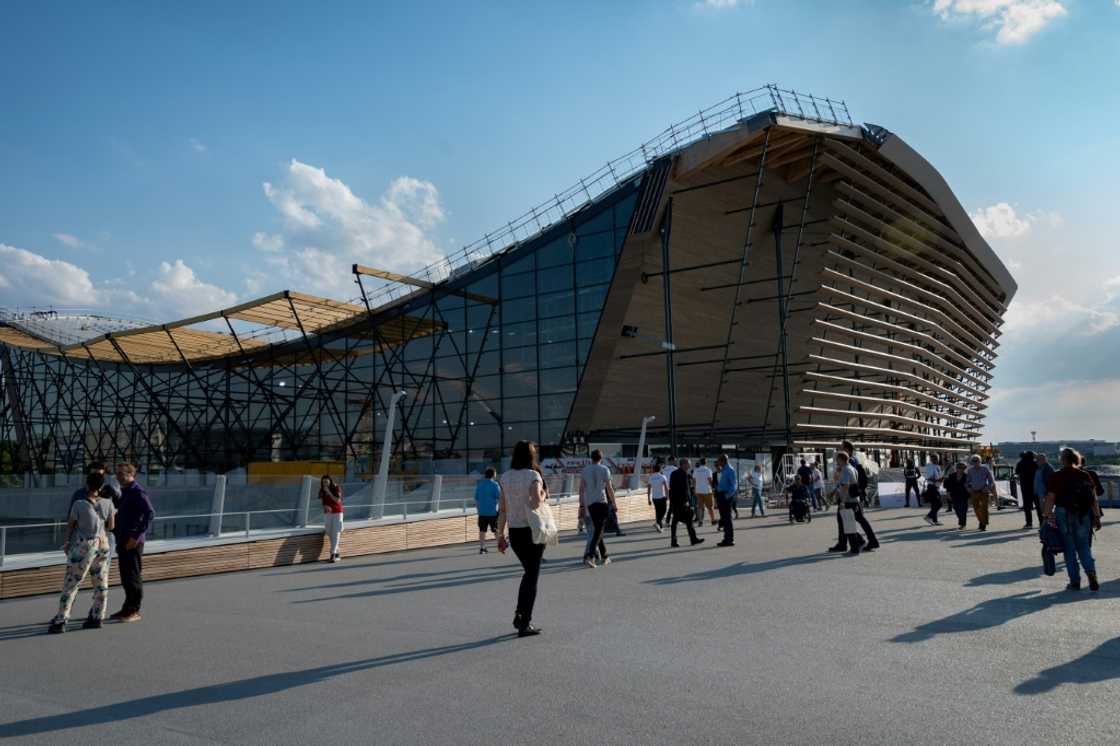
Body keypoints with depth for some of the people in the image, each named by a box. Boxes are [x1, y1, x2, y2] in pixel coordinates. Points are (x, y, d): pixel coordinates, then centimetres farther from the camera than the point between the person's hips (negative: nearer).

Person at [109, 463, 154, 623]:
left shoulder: (137, 493, -14)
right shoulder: (123, 492, 14)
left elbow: (150, 514, -24)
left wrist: (136, 536, -23)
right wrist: (116, 532, 14)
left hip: (133, 542, -9)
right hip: (122, 541, 9)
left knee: (133, 576, -2)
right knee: (125, 576, 14)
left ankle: (134, 611, 5)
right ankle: (127, 609, 24)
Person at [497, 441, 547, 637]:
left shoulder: (505, 477, 3)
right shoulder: (533, 476, -12)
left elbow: (502, 509, 4)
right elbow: (535, 503, -27)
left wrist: (501, 535, 9)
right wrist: (543, 495, -5)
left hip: (514, 532, 5)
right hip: (532, 531, -5)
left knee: (529, 572, 23)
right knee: (532, 576, 6)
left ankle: (519, 615, 20)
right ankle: (525, 624, 7)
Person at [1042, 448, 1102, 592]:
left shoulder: (1055, 477, -8)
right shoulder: (1085, 476, 1)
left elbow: (1050, 500, -12)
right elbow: (1094, 499, 2)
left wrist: (1047, 517, -8)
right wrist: (1097, 517, 8)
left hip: (1063, 514, -3)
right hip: (1083, 515, 3)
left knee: (1069, 549, 8)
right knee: (1084, 547, 15)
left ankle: (1075, 582, 9)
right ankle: (1091, 573, -7)